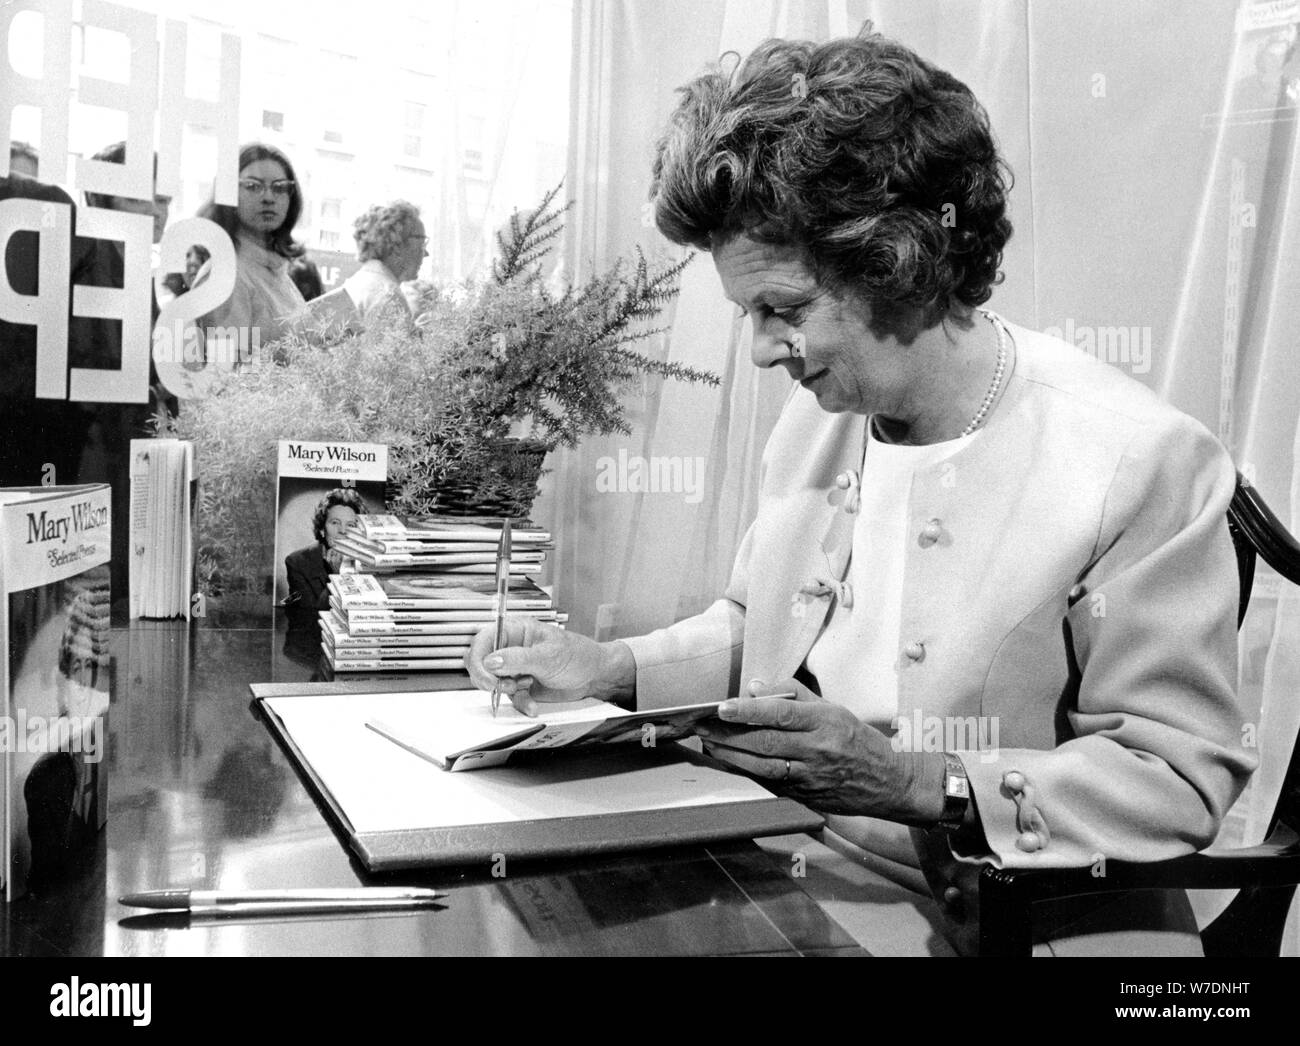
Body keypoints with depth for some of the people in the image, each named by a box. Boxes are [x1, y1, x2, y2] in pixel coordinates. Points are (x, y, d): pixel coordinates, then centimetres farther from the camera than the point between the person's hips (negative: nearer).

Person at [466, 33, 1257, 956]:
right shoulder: (818, 414, 3)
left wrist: (912, 784, -26)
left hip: (968, 910, -5)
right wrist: (611, 668, -2)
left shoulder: (1146, 463, -18)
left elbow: (1184, 777, -15)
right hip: (779, 867, 6)